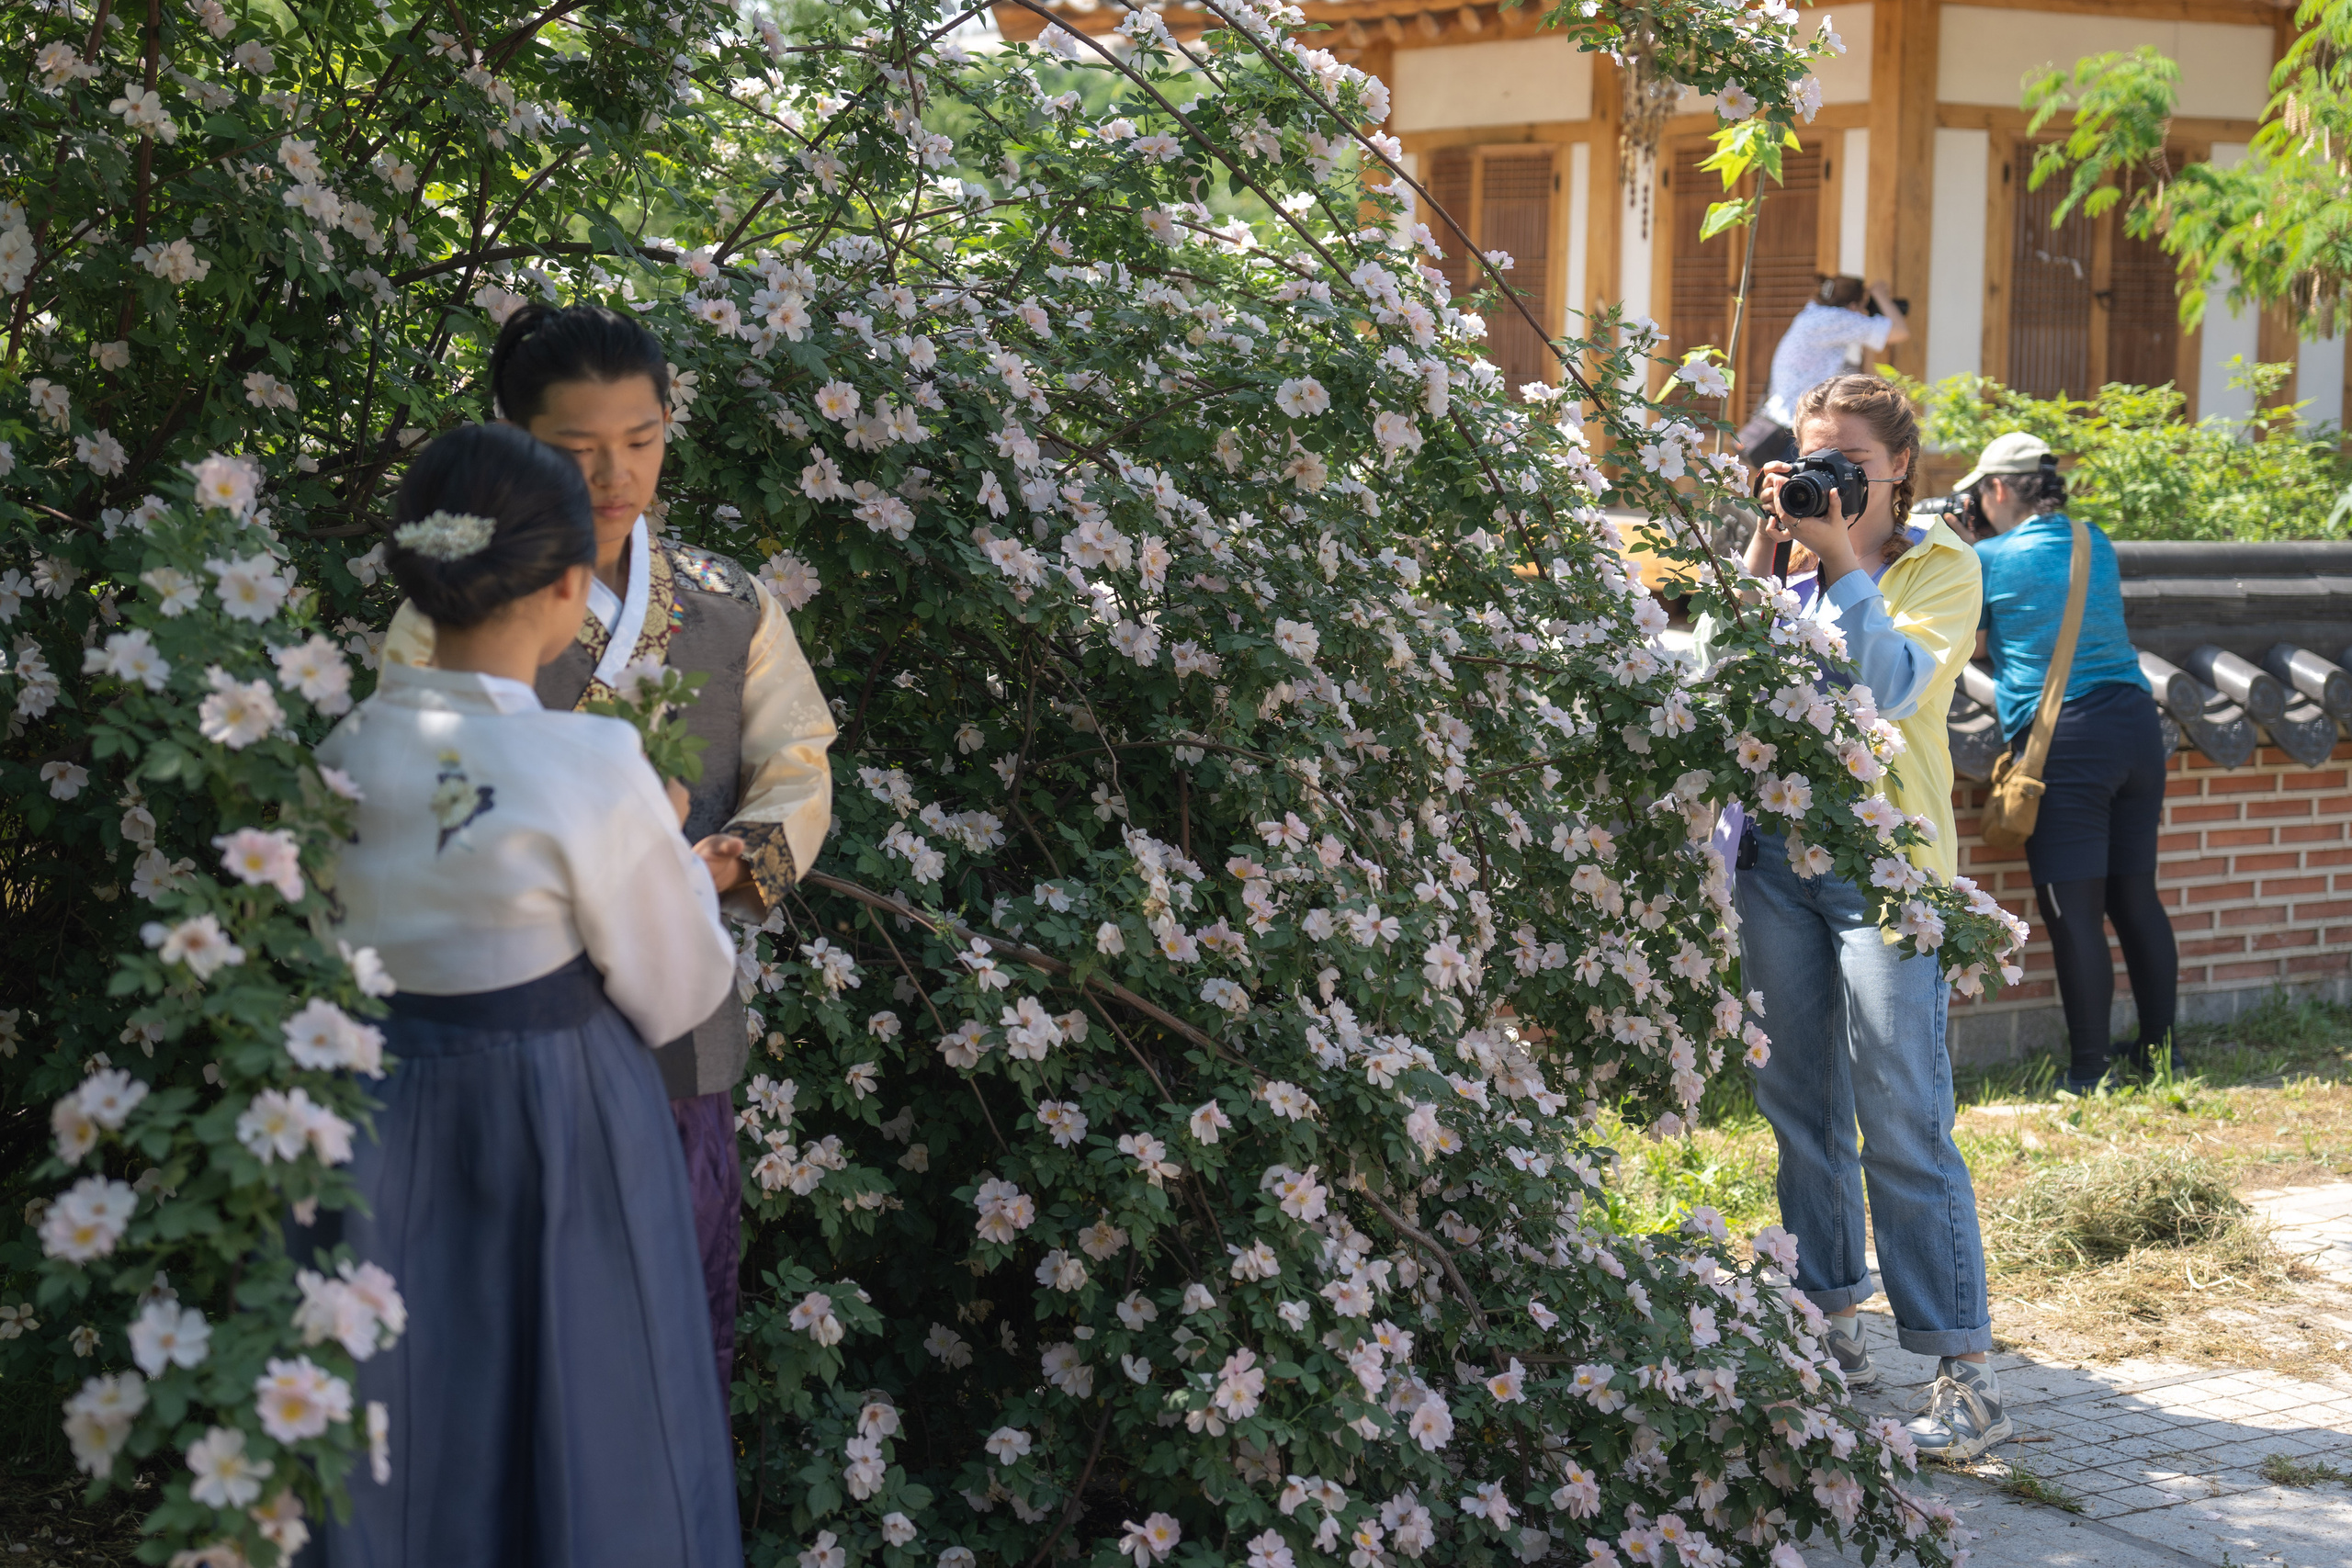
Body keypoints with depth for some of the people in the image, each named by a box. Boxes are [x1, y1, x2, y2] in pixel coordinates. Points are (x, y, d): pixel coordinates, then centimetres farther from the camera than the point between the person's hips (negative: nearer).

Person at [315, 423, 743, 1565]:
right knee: (580, 1434, 14)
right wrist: (673, 847, 5)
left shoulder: (328, 753, -9)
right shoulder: (595, 772, -21)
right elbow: (680, 993, -10)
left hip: (375, 1124, 4)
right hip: (562, 1130, -4)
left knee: (398, 1455, 19)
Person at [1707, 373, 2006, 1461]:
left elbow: (1894, 688, -16)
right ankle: (1831, 1325, 23)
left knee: (1902, 1117, -10)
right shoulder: (1785, 559, 11)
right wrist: (1764, 555, -7)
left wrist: (1843, 561, -17)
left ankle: (1963, 1370, -7)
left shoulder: (1940, 566, -1)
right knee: (1800, 1103, 10)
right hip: (1778, 849, 5)